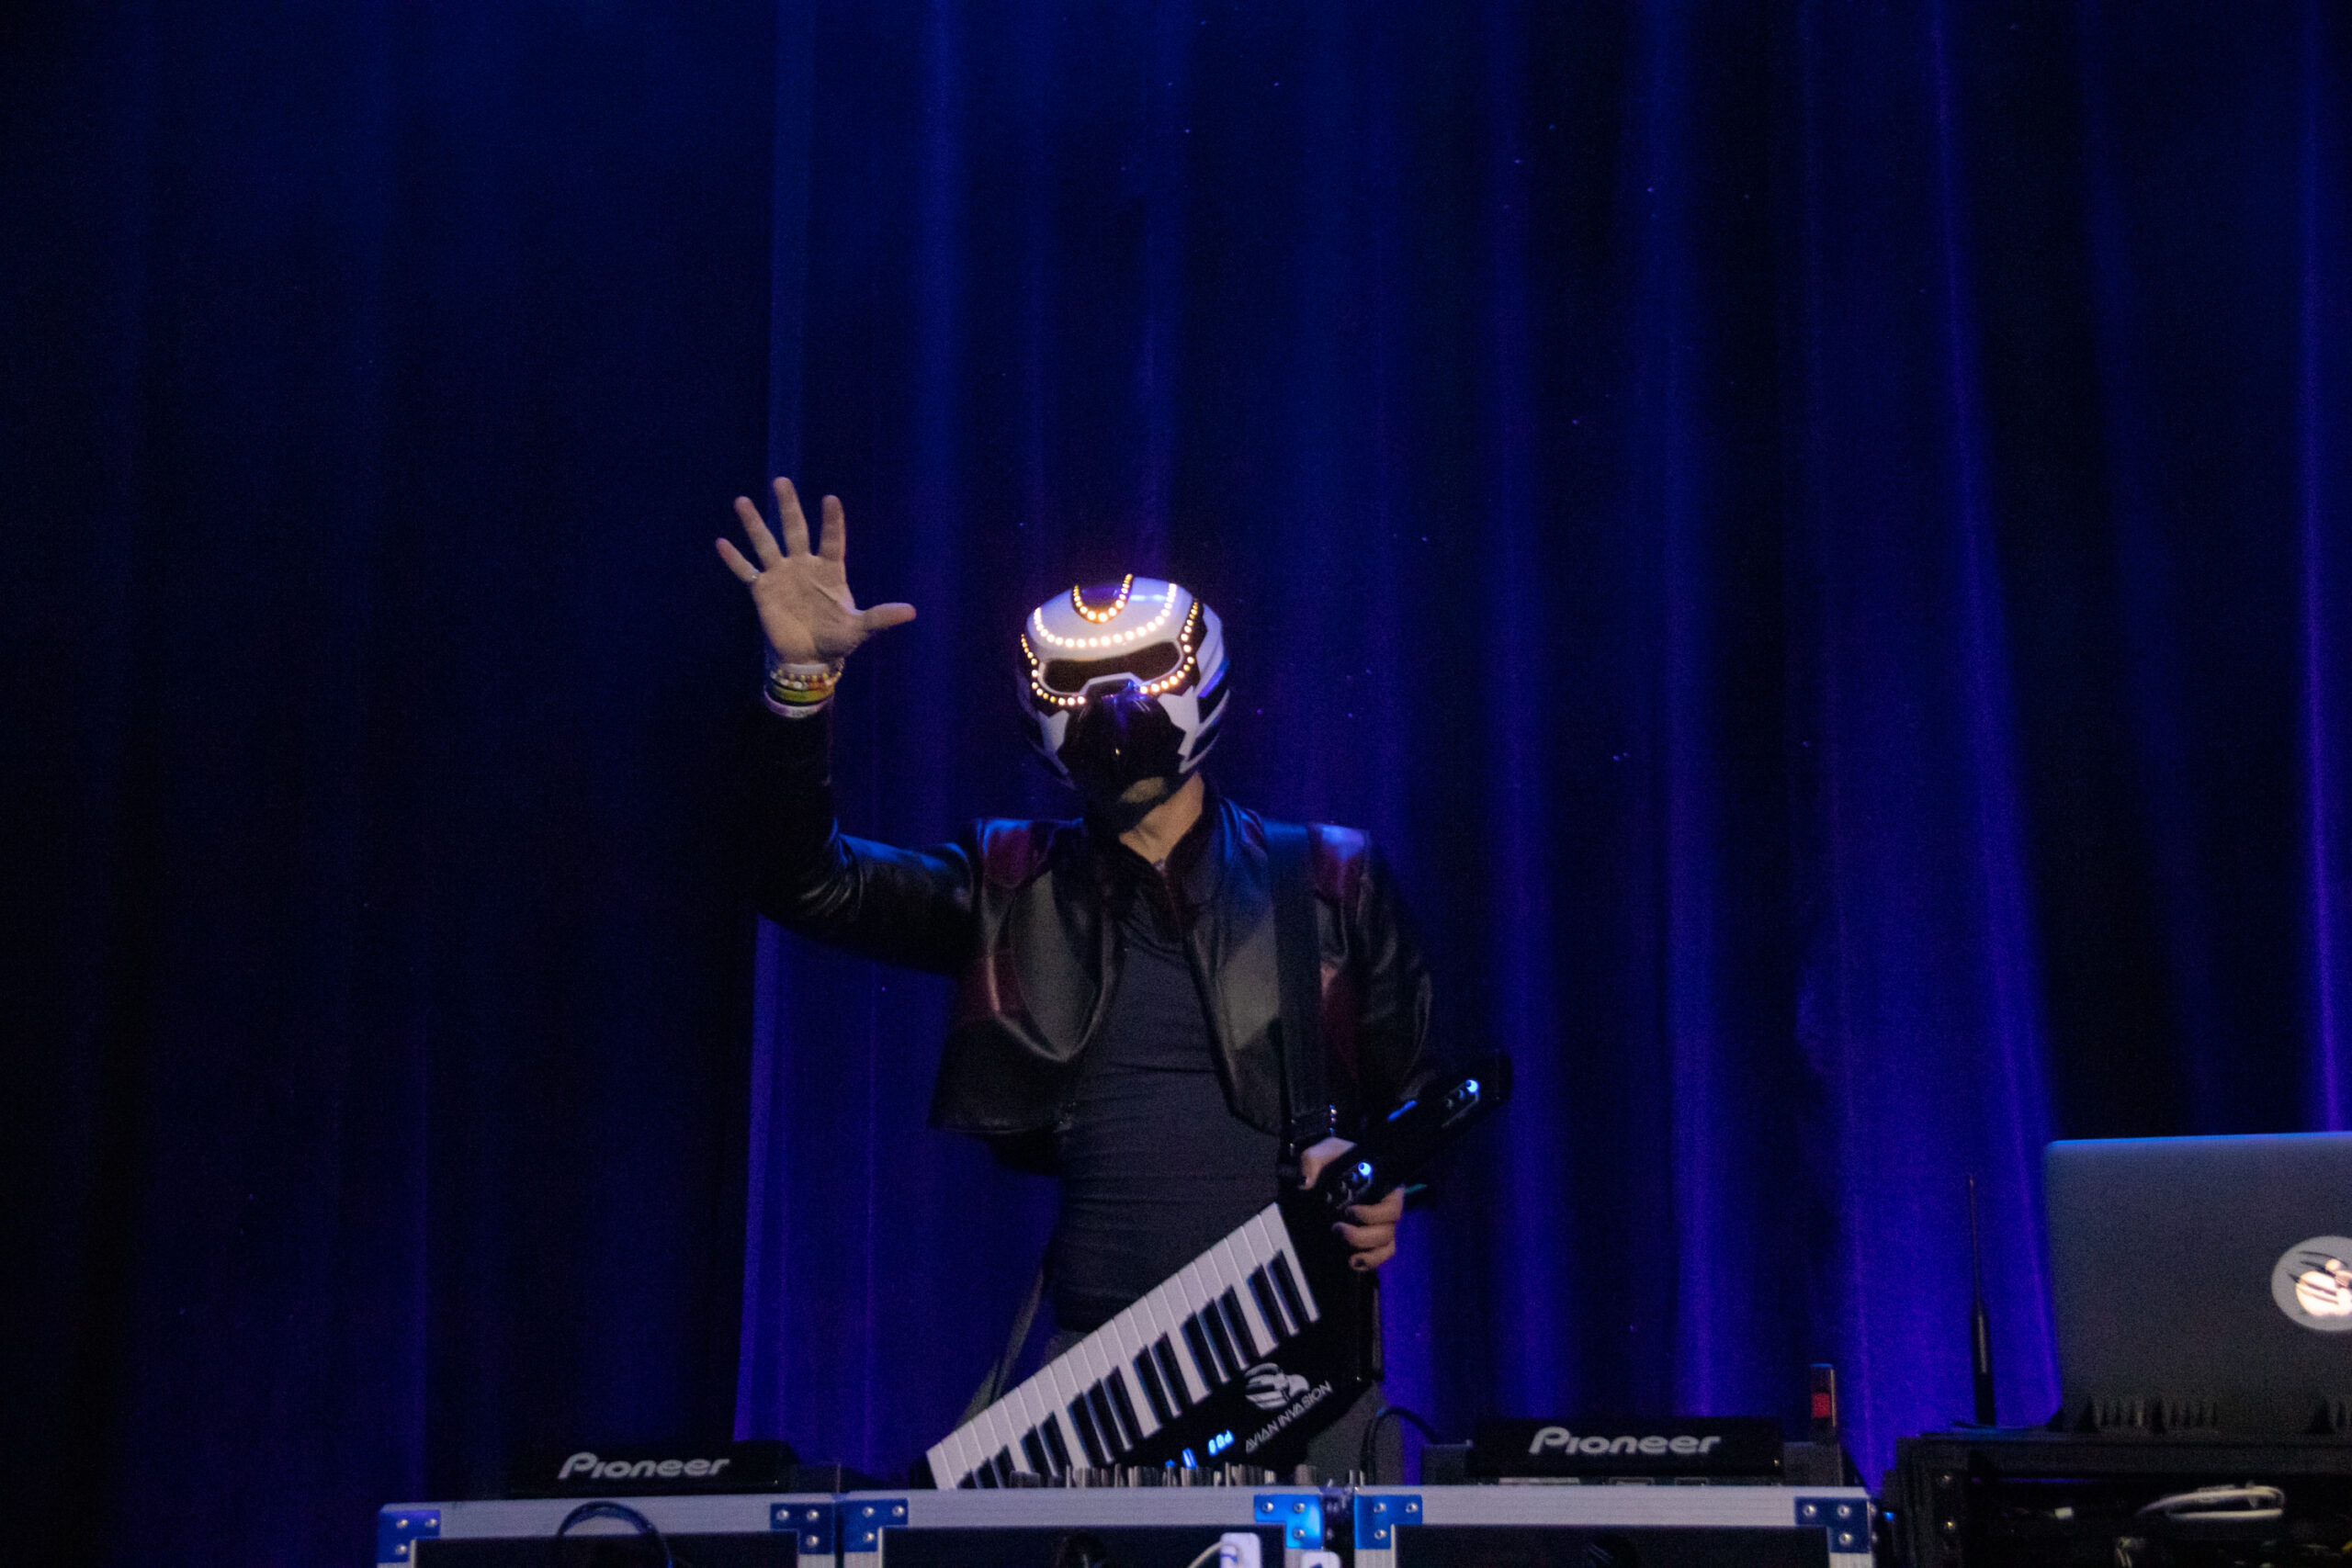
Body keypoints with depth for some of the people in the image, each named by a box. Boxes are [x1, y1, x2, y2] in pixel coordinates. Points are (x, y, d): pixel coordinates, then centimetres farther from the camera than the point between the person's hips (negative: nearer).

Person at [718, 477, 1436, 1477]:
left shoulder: (1330, 881, 9)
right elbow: (808, 883, 1)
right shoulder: (1016, 892, 10)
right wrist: (801, 678, -10)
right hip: (1098, 1356, 1)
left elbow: (1423, 1092, 13)